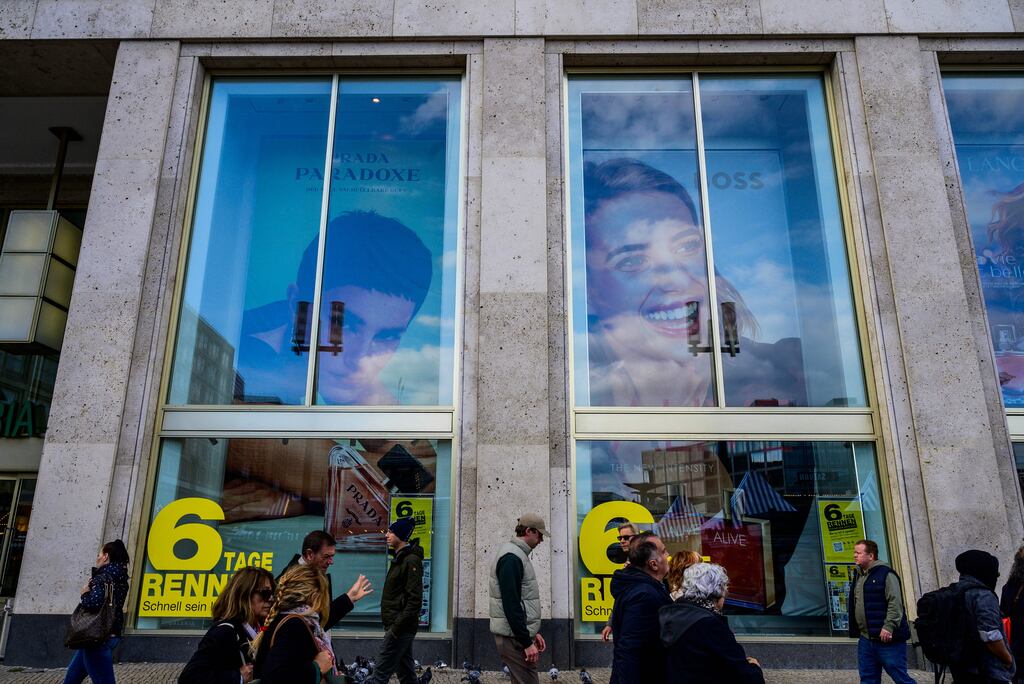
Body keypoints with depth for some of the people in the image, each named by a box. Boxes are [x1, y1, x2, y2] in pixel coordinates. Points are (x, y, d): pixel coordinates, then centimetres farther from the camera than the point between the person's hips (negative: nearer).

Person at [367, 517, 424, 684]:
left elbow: (415, 599, -20)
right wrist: (393, 626, 14)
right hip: (400, 627, 9)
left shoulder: (412, 560, -15)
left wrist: (397, 626, -20)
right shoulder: (400, 558, 14)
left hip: (400, 628, -9)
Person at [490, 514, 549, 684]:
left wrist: (534, 632, 17)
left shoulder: (518, 554, 14)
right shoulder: (511, 558, -17)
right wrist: (527, 643, -20)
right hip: (514, 637, -10)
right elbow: (511, 605, -22)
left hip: (521, 633, 10)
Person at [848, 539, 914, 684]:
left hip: (887, 638, -8)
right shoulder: (858, 576, 16)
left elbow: (895, 603, -18)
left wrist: (888, 626, -25)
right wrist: (856, 630, 18)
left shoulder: (885, 574, -10)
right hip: (866, 639, 8)